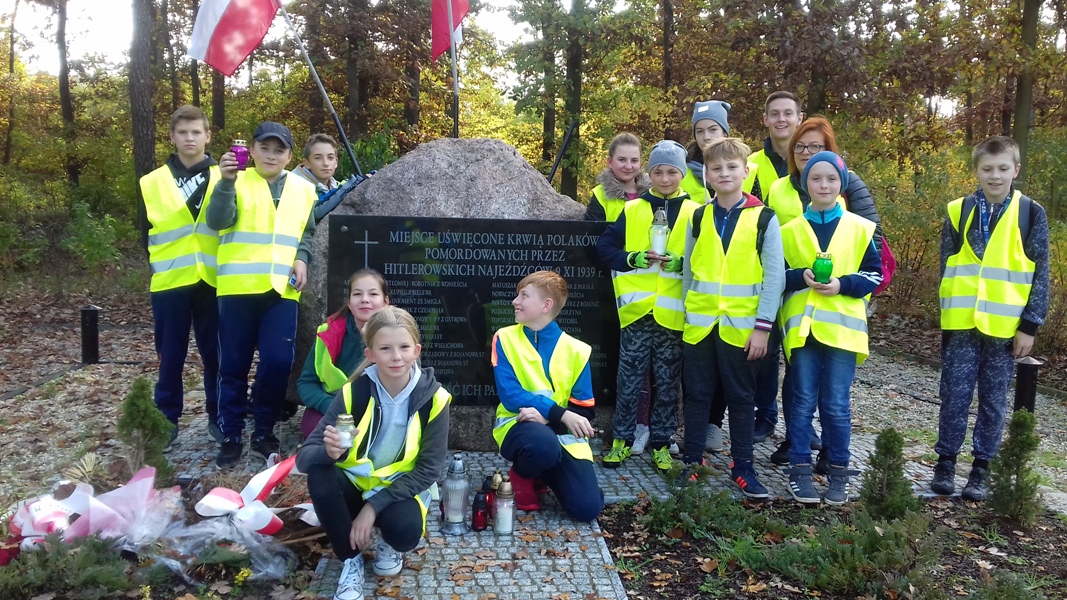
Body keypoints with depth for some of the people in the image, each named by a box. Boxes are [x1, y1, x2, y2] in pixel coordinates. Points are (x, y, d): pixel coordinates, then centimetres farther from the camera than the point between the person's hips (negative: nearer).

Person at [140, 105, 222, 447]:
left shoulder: (224, 178, 6)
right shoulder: (152, 182, 8)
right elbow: (146, 232, 10)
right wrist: (159, 263, -2)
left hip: (213, 280, 0)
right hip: (170, 281, 1)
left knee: (215, 353, 6)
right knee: (171, 355, 7)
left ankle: (218, 416, 19)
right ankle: (167, 420, 18)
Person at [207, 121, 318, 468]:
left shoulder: (303, 190, 13)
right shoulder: (238, 183, 3)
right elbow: (218, 221, -12)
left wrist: (302, 259, 0)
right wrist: (226, 181, -25)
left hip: (281, 290, 2)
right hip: (238, 287, -2)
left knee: (277, 361, -3)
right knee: (234, 364, 4)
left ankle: (264, 433, 15)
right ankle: (230, 436, 16)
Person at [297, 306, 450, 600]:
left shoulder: (433, 398, -16)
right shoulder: (354, 392, -15)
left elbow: (429, 470, -14)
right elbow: (303, 456, -17)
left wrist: (374, 505, -22)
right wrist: (330, 452, -42)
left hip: (401, 488, -1)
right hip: (354, 483, 1)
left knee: (405, 530, -33)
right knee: (319, 474, -31)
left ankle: (388, 544, 7)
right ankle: (351, 560, -9)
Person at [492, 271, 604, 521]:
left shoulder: (576, 350, -2)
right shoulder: (505, 338, -3)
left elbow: (584, 410, -2)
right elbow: (510, 395, -13)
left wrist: (547, 417, -21)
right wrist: (561, 413, -24)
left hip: (564, 434, 2)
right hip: (519, 426, -2)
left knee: (588, 508, -14)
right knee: (543, 443, -40)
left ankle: (546, 472, 19)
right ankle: (522, 475, -1)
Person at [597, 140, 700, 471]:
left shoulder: (695, 213, 4)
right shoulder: (632, 210, 7)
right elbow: (605, 248, 6)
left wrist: (680, 263, -15)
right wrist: (634, 258, -10)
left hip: (673, 314, 0)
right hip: (637, 310, 0)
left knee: (668, 385, 8)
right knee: (629, 381, 5)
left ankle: (661, 444, 20)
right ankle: (622, 440, 17)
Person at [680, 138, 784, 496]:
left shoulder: (763, 218, -3)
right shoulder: (698, 218, 7)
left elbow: (775, 276, -6)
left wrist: (763, 326, -10)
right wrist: (689, 314, 9)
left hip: (742, 327, -2)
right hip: (699, 324, 3)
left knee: (740, 397, 8)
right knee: (697, 394, 9)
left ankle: (743, 467, 18)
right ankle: (693, 462, 20)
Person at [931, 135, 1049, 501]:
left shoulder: (1031, 214, 1)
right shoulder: (958, 212, 3)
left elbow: (1040, 274, 1)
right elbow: (946, 267, 7)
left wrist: (1030, 326, -4)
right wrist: (947, 315, 2)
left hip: (1006, 327, 0)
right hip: (962, 324, 0)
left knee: (993, 401, 8)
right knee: (955, 396, 4)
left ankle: (981, 469, 18)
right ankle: (946, 463, 16)